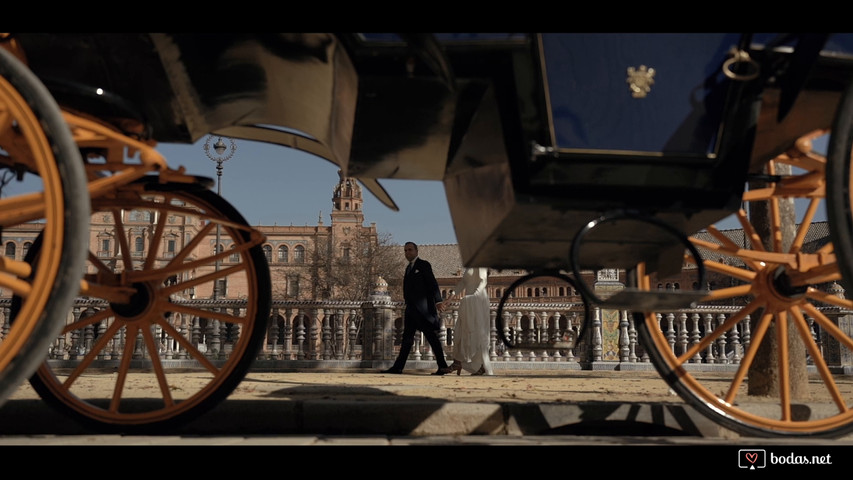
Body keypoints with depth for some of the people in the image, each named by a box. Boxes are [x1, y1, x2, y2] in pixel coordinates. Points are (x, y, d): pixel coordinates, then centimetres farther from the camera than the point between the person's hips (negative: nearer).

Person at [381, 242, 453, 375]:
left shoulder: (423, 265, -3)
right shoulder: (409, 267, 21)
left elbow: (433, 284, -12)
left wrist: (438, 301, -23)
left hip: (422, 308, -8)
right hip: (411, 308, 8)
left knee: (431, 336, -7)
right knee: (407, 337, 7)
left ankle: (443, 367, -3)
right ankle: (398, 367, 8)